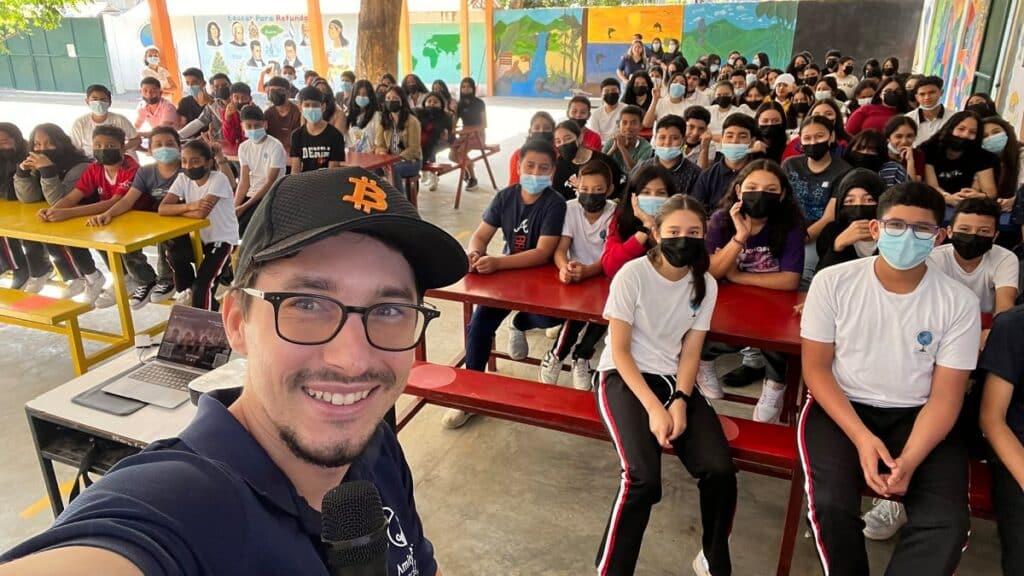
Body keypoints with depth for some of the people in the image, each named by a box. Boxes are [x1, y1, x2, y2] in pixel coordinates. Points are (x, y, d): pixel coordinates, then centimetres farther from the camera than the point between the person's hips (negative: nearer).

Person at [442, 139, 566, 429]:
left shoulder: (555, 204, -18)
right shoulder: (505, 197, -3)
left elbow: (543, 254, -26)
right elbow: (481, 235, -3)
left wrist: (496, 262, -37)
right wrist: (473, 253, -29)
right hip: (507, 272, 3)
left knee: (551, 317, -31)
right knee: (479, 324, -17)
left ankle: (519, 324, 7)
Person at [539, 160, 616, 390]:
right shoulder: (571, 208, -7)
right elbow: (560, 249, -14)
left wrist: (586, 270, -44)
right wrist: (565, 267, -40)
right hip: (576, 276, 1)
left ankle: (580, 357, -5)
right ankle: (581, 359, -4)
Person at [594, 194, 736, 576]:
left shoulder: (706, 285, 1)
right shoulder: (632, 275, -13)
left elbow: (690, 351, 3)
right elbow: (620, 351, -12)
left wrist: (680, 400, -14)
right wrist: (654, 408, -20)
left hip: (674, 379, 4)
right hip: (624, 377, -4)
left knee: (720, 470, -17)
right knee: (643, 478, -28)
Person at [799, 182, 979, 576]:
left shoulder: (959, 303, -4)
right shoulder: (833, 282, -7)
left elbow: (945, 396, -4)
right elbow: (816, 368, -5)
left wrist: (909, 461, -20)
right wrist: (861, 437, -18)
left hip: (917, 416, 2)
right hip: (840, 407, -1)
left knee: (948, 522, -21)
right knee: (831, 505, -25)